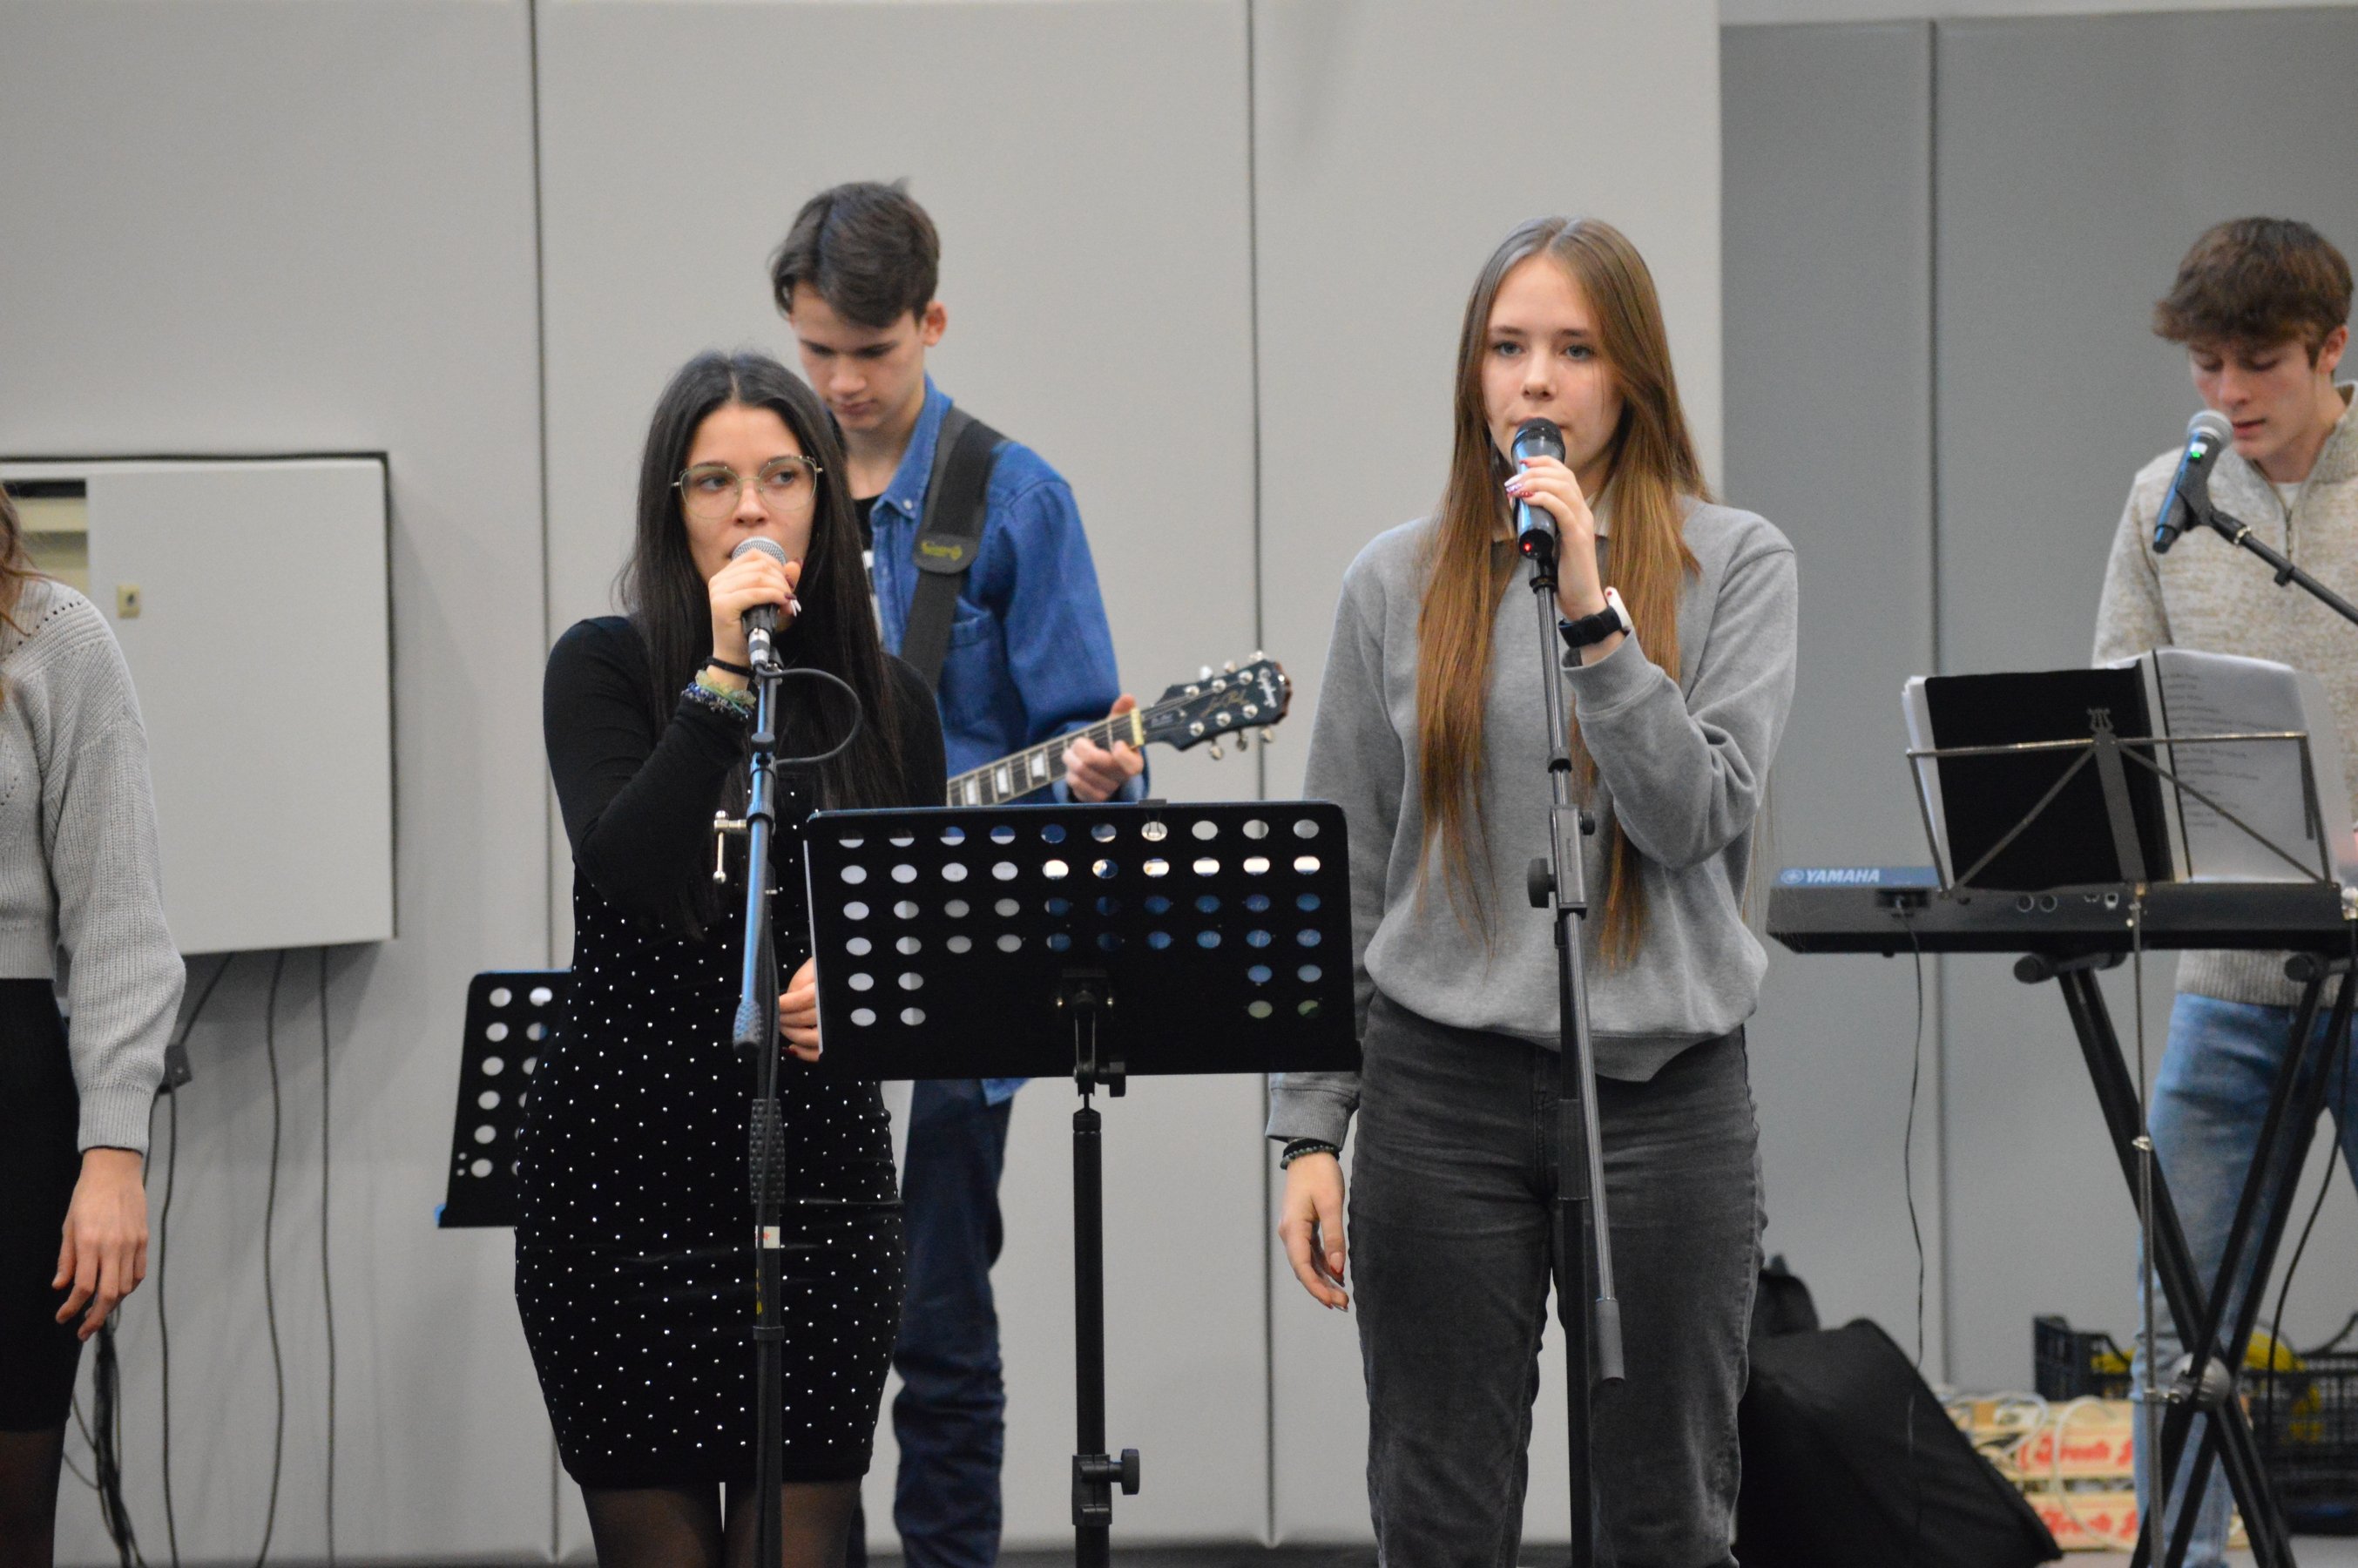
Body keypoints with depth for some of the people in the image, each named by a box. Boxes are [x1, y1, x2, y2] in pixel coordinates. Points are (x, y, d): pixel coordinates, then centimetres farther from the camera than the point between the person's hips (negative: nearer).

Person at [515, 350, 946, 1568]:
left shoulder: (882, 701, 7)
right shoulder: (604, 668, -2)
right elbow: (627, 873, -18)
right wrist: (723, 681, -22)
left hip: (819, 1161, 2)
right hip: (627, 1161, -2)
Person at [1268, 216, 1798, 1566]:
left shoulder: (1735, 566, 2)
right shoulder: (1400, 582, 6)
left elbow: (1700, 816, -10)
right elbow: (1343, 879, 8)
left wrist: (1591, 613, -17)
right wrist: (1310, 1130, 3)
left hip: (1666, 1089, -1)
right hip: (1443, 1097, 1)